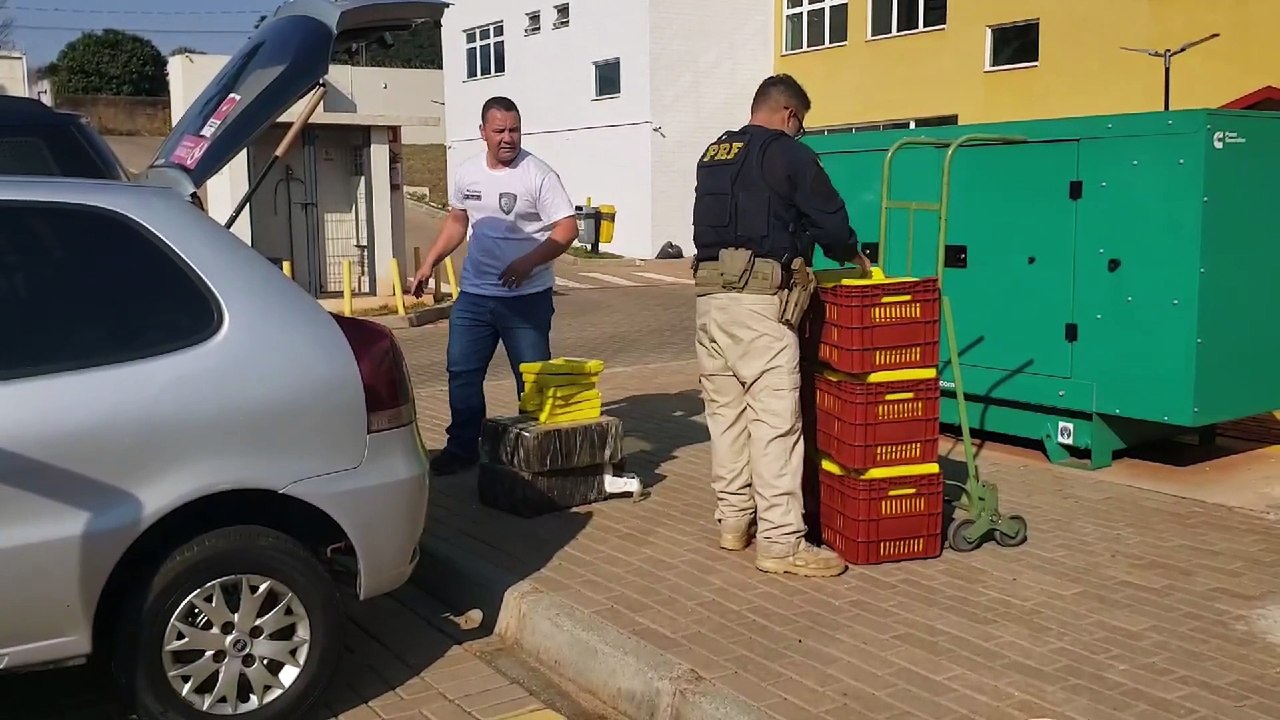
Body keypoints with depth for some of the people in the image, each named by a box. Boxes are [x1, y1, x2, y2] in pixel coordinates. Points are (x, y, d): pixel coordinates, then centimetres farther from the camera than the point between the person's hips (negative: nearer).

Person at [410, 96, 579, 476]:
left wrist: (528, 261, -26)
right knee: (462, 373, 9)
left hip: (527, 298, -5)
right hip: (473, 295, 5)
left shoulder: (538, 174, -11)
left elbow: (567, 229, -15)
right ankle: (462, 447, 21)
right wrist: (429, 264, 15)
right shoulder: (466, 174, 7)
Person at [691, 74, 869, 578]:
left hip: (710, 290, 8)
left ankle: (734, 518, 21)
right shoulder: (789, 155, -3)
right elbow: (830, 220, -1)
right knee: (775, 418, -7)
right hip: (758, 298, -8)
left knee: (725, 411, 12)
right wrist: (852, 254, 18)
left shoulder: (712, 155, 19)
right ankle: (780, 541, -6)